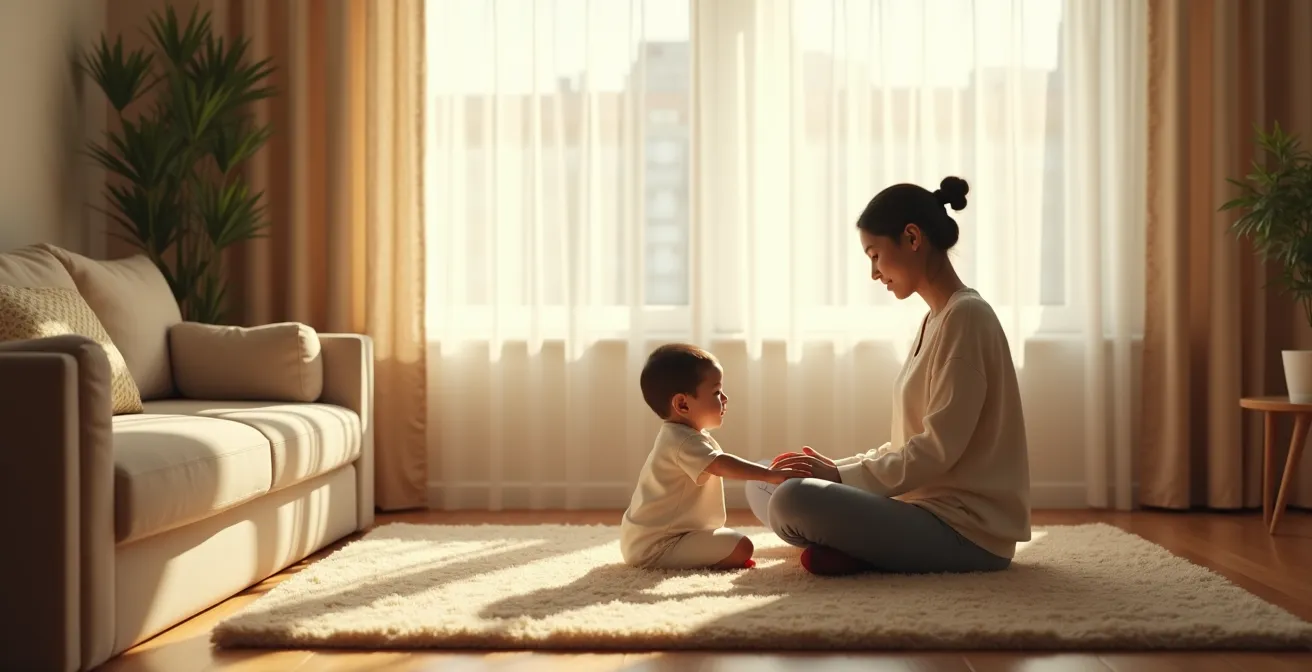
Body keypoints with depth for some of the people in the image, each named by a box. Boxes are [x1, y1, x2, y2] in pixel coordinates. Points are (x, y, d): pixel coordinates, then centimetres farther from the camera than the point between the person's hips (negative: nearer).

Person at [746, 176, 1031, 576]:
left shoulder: (965, 315, -14)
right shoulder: (936, 319, 16)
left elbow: (938, 451, -20)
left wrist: (842, 474, -14)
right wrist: (837, 468, 5)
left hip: (969, 529, -11)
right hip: (931, 506, 11)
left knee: (795, 500, -31)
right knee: (765, 485, 11)